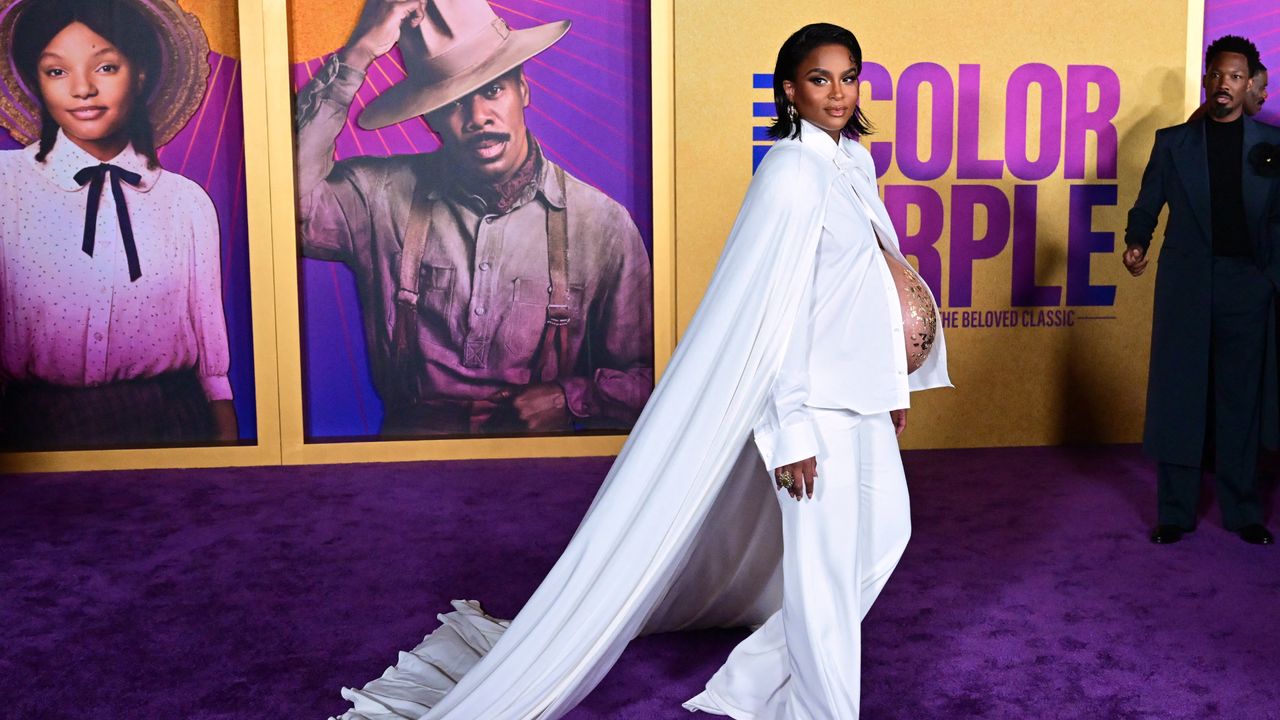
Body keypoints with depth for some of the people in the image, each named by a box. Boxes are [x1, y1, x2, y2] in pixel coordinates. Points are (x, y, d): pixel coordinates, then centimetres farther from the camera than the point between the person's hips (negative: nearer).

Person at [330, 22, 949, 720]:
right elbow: (773, 311, -20)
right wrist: (794, 430, -20)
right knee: (823, 561, 0)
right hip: (816, 398, -9)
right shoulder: (792, 171, -17)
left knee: (882, 531, 18)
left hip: (861, 394, 9)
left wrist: (893, 386, 18)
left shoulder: (855, 161, 9)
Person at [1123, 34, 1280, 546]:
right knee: (1179, 396, 2)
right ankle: (1175, 512, 10)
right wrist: (1136, 243, -9)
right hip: (1185, 283, 0)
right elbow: (1147, 205, 6)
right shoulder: (1173, 141, 8)